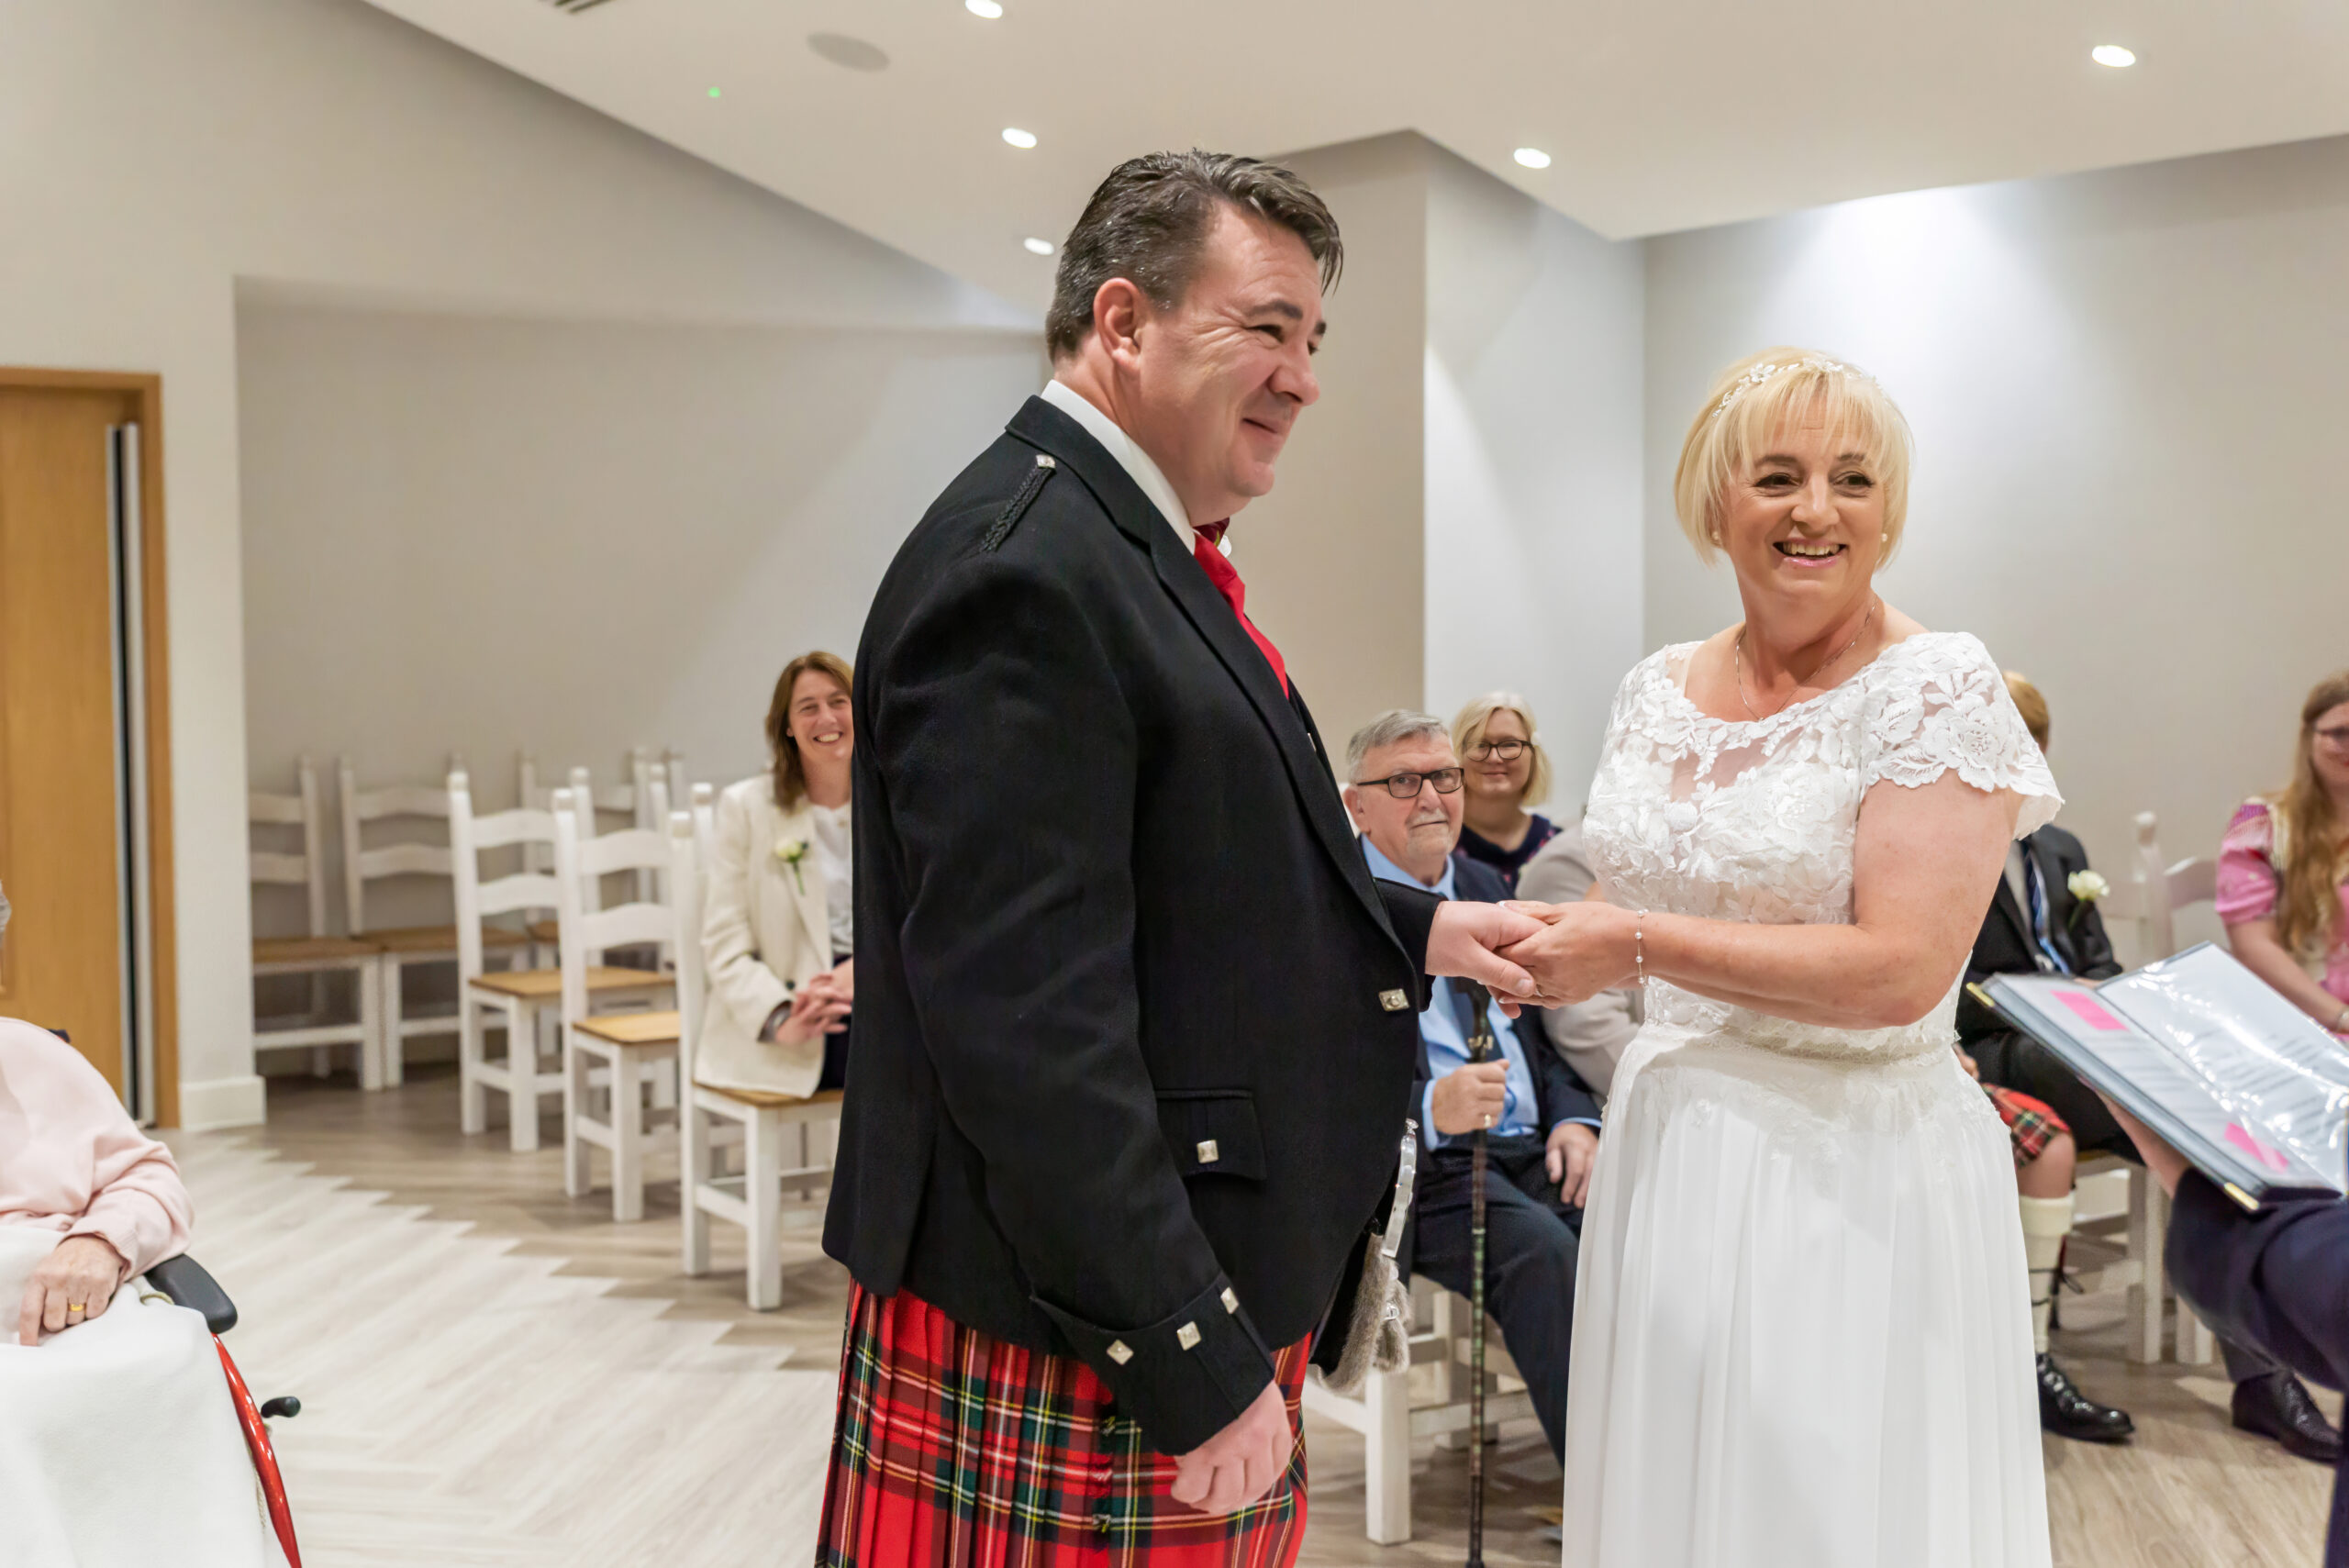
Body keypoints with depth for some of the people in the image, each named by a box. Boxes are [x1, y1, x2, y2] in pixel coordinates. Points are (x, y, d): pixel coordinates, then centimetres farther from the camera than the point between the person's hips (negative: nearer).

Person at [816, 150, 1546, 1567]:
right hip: (1091, 1356, -10)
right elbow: (1029, 1017, -25)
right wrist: (1194, 1366, -22)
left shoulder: (1140, 551, 13)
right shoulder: (1022, 573, -19)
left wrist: (1410, 929, 10)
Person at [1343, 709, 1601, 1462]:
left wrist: (1573, 1118, 2)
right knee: (1541, 1249, -32)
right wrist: (1428, 1108, -31)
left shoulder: (1483, 884, 18)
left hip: (1533, 1148, 6)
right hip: (1424, 1166, -6)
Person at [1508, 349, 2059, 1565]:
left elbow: (1900, 970, -20)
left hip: (1851, 1171, -6)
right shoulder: (1660, 690, 7)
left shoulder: (1937, 687, -11)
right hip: (1665, 1149, 6)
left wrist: (1632, 946, -17)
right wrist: (1544, 944, -1)